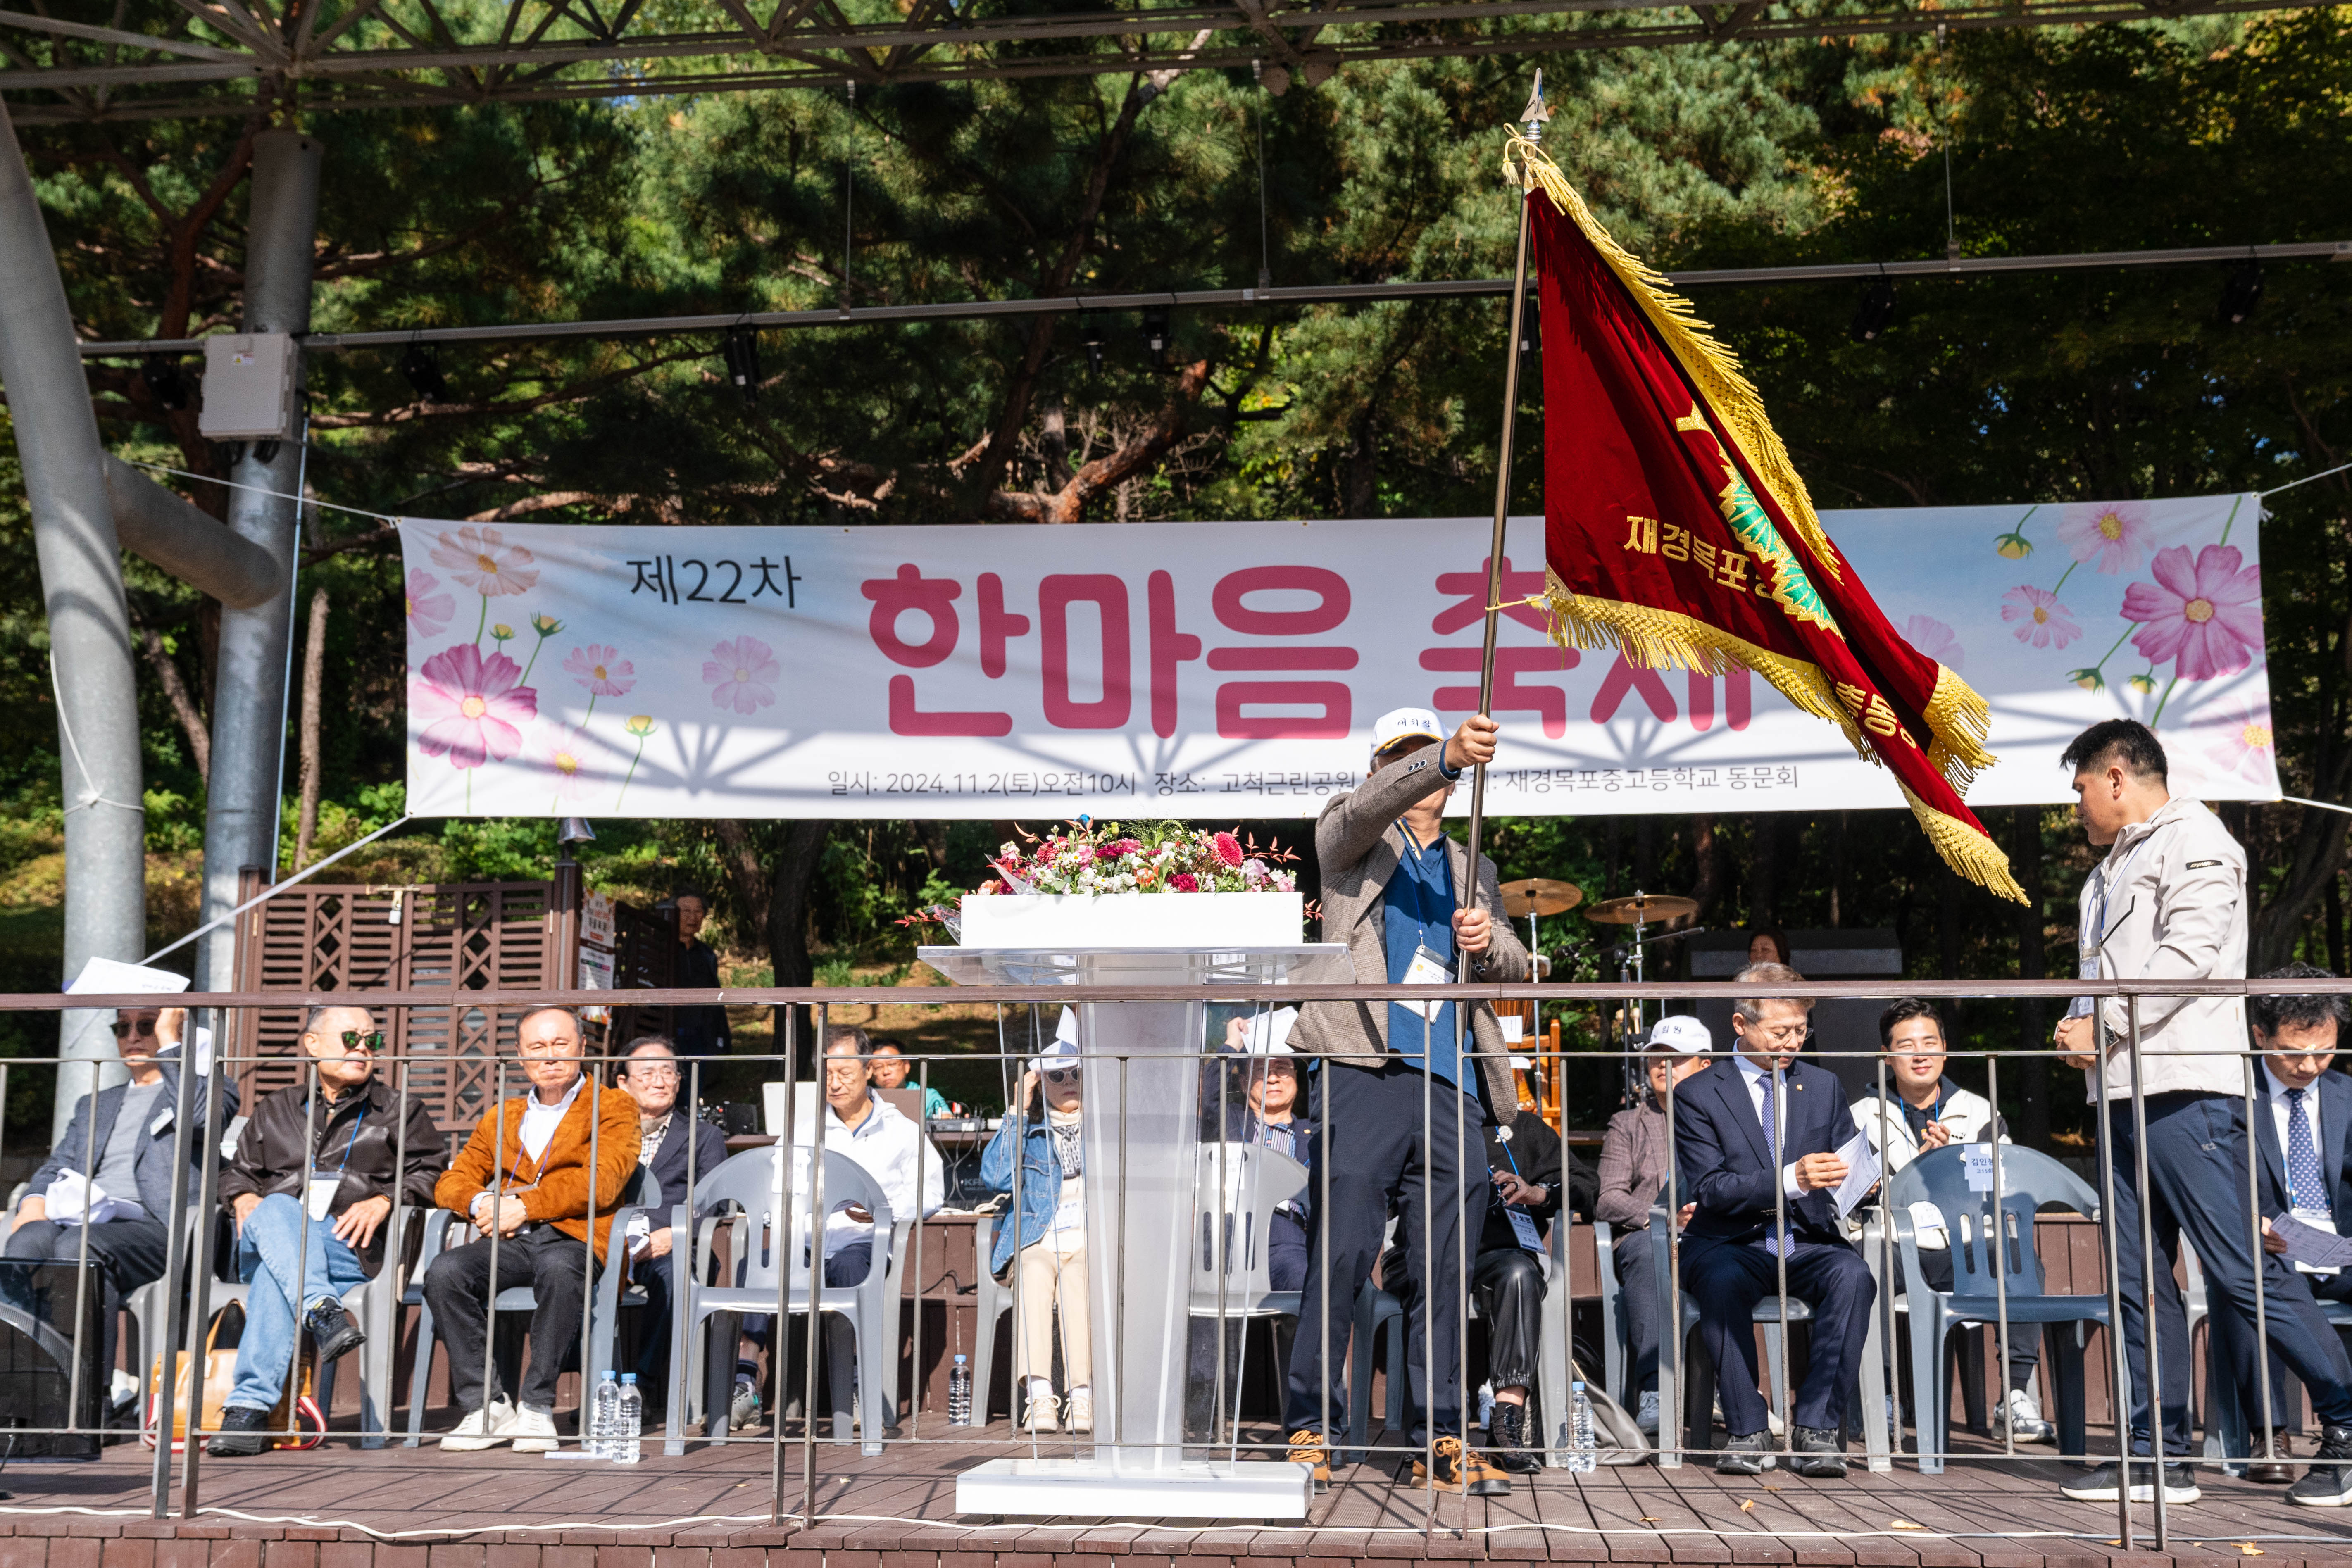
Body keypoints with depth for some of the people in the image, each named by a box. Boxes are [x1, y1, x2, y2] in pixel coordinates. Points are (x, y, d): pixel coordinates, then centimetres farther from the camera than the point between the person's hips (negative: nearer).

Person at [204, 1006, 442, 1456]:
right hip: (267, 1244, 2)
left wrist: (383, 1201, -9)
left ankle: (250, 1406, -46)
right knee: (277, 1209, -37)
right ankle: (322, 1313, -57)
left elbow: (432, 1173, 9)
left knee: (275, 1275, -36)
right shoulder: (276, 1110, 29)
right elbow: (237, 1170, 32)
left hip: (351, 1250, -2)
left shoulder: (401, 1112, 21)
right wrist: (243, 1198, 8)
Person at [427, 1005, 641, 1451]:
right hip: (510, 1243, 4)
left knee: (559, 1270, -39)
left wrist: (526, 1206, -11)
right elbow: (452, 1181, 20)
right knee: (443, 1273, -27)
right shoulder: (501, 1117, 27)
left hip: (572, 1238, -4)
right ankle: (486, 1406, -19)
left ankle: (536, 1406, -27)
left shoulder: (614, 1107, 12)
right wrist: (481, 1203, -4)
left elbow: (601, 1182, -4)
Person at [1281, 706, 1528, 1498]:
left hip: (1452, 1084, 4)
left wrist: (1488, 940, -5)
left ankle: (1442, 1440, 8)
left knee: (1447, 1265, 3)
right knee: (1342, 1249, -9)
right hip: (1367, 1071, -4)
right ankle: (1311, 1430, -2)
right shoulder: (1351, 841, 14)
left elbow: (1517, 964, 19)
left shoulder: (1473, 870, 27)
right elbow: (1367, 809, -10)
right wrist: (1448, 755, -26)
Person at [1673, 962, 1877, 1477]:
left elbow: (1841, 1166, 18)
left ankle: (1816, 1426, -28)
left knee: (1852, 1274, -31)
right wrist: (1789, 1180, -23)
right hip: (1731, 1243, -3)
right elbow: (1709, 1189, -9)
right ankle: (1747, 1430, -27)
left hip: (1806, 1241, 3)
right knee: (1721, 1281, -37)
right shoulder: (1697, 1095, 2)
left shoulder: (1824, 1086, 16)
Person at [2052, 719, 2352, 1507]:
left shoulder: (2193, 841, -2)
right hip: (2123, 1092, 9)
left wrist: (2100, 1026, -11)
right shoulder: (2112, 868, 25)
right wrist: (2075, 1030, 3)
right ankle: (2159, 1456, 8)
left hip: (2186, 1089, -9)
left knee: (2241, 1271, -11)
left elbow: (2186, 957, -15)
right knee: (2139, 1278, 6)